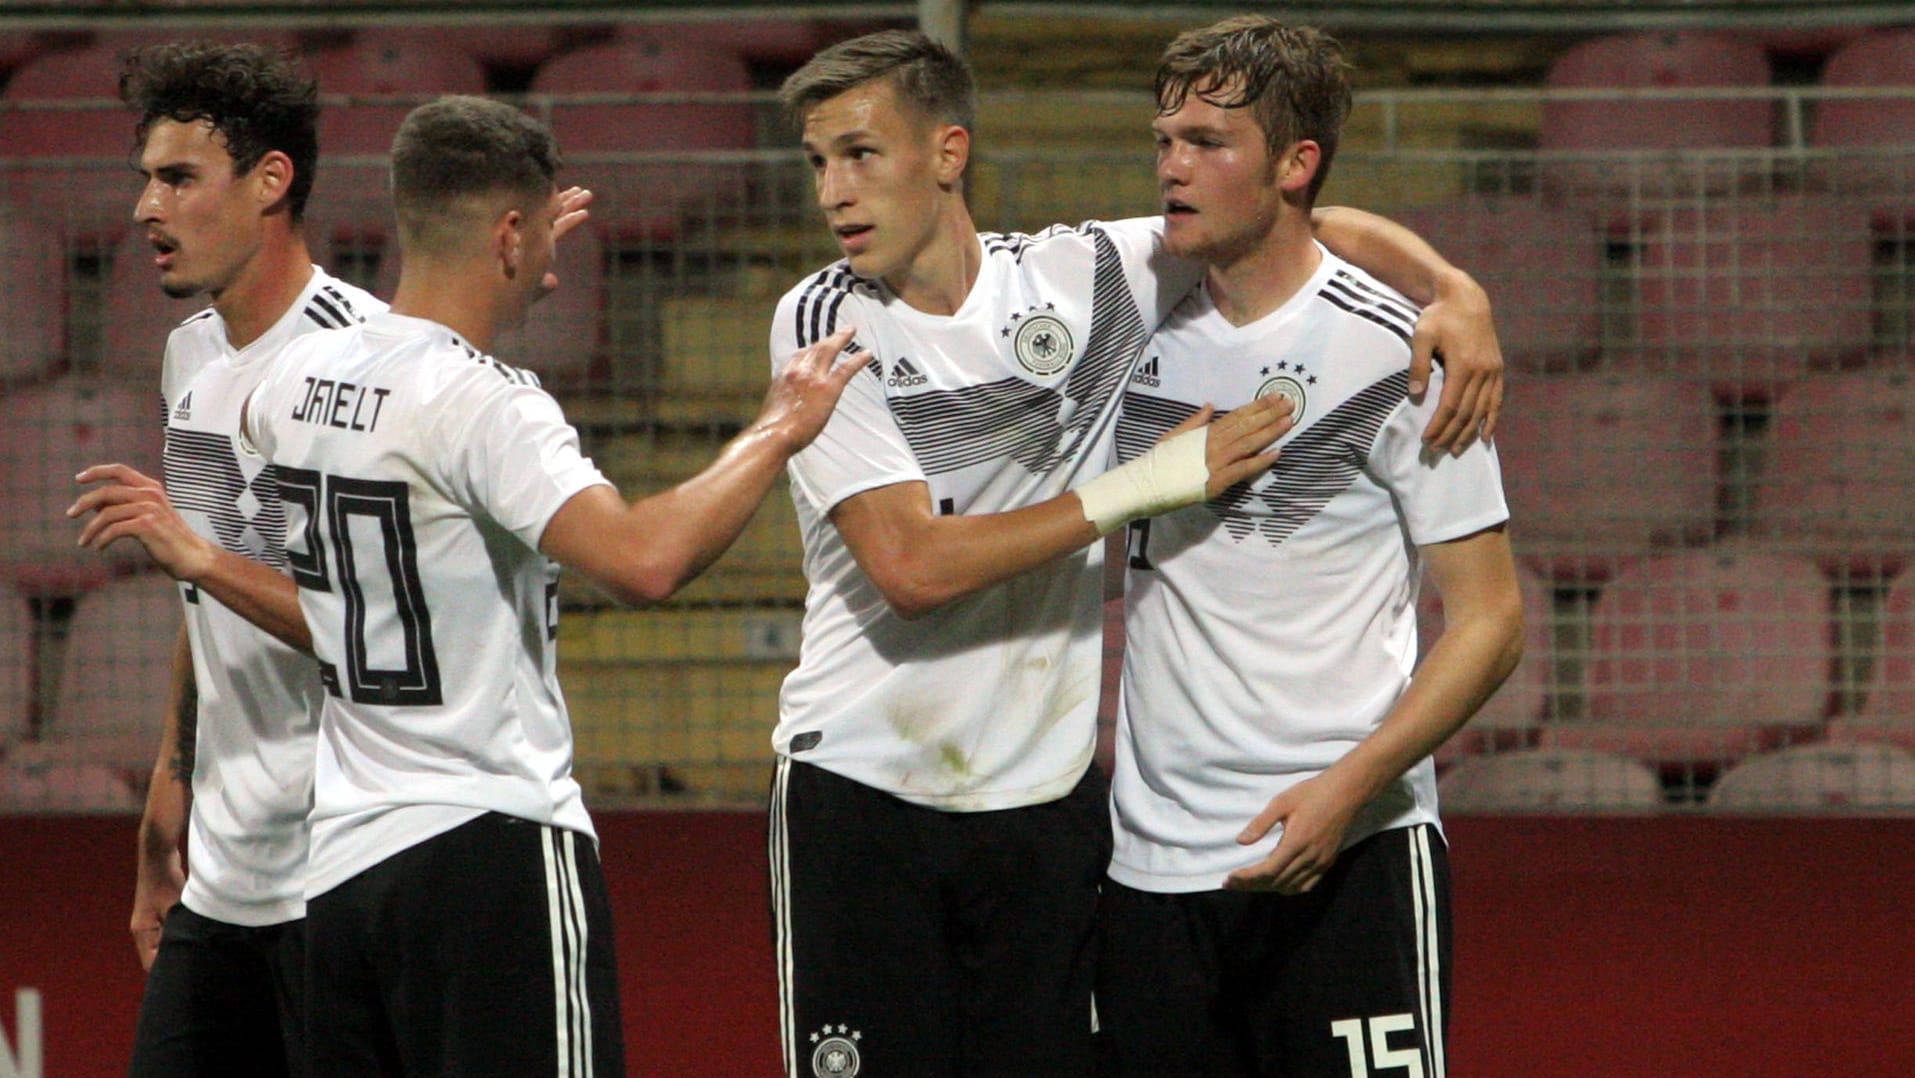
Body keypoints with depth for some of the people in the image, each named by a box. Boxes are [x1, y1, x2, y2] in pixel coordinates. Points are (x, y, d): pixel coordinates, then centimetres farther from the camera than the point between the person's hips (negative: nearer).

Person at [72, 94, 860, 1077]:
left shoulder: (303, 378, 9)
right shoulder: (483, 404, -15)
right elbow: (642, 562, -28)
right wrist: (776, 431, -14)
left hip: (341, 859, 8)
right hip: (490, 844, -8)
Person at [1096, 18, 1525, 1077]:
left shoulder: (1393, 354, -7)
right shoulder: (1143, 324, 9)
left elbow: (1490, 617, -7)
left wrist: (1352, 784, -20)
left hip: (1347, 858, -5)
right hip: (1149, 860, 5)